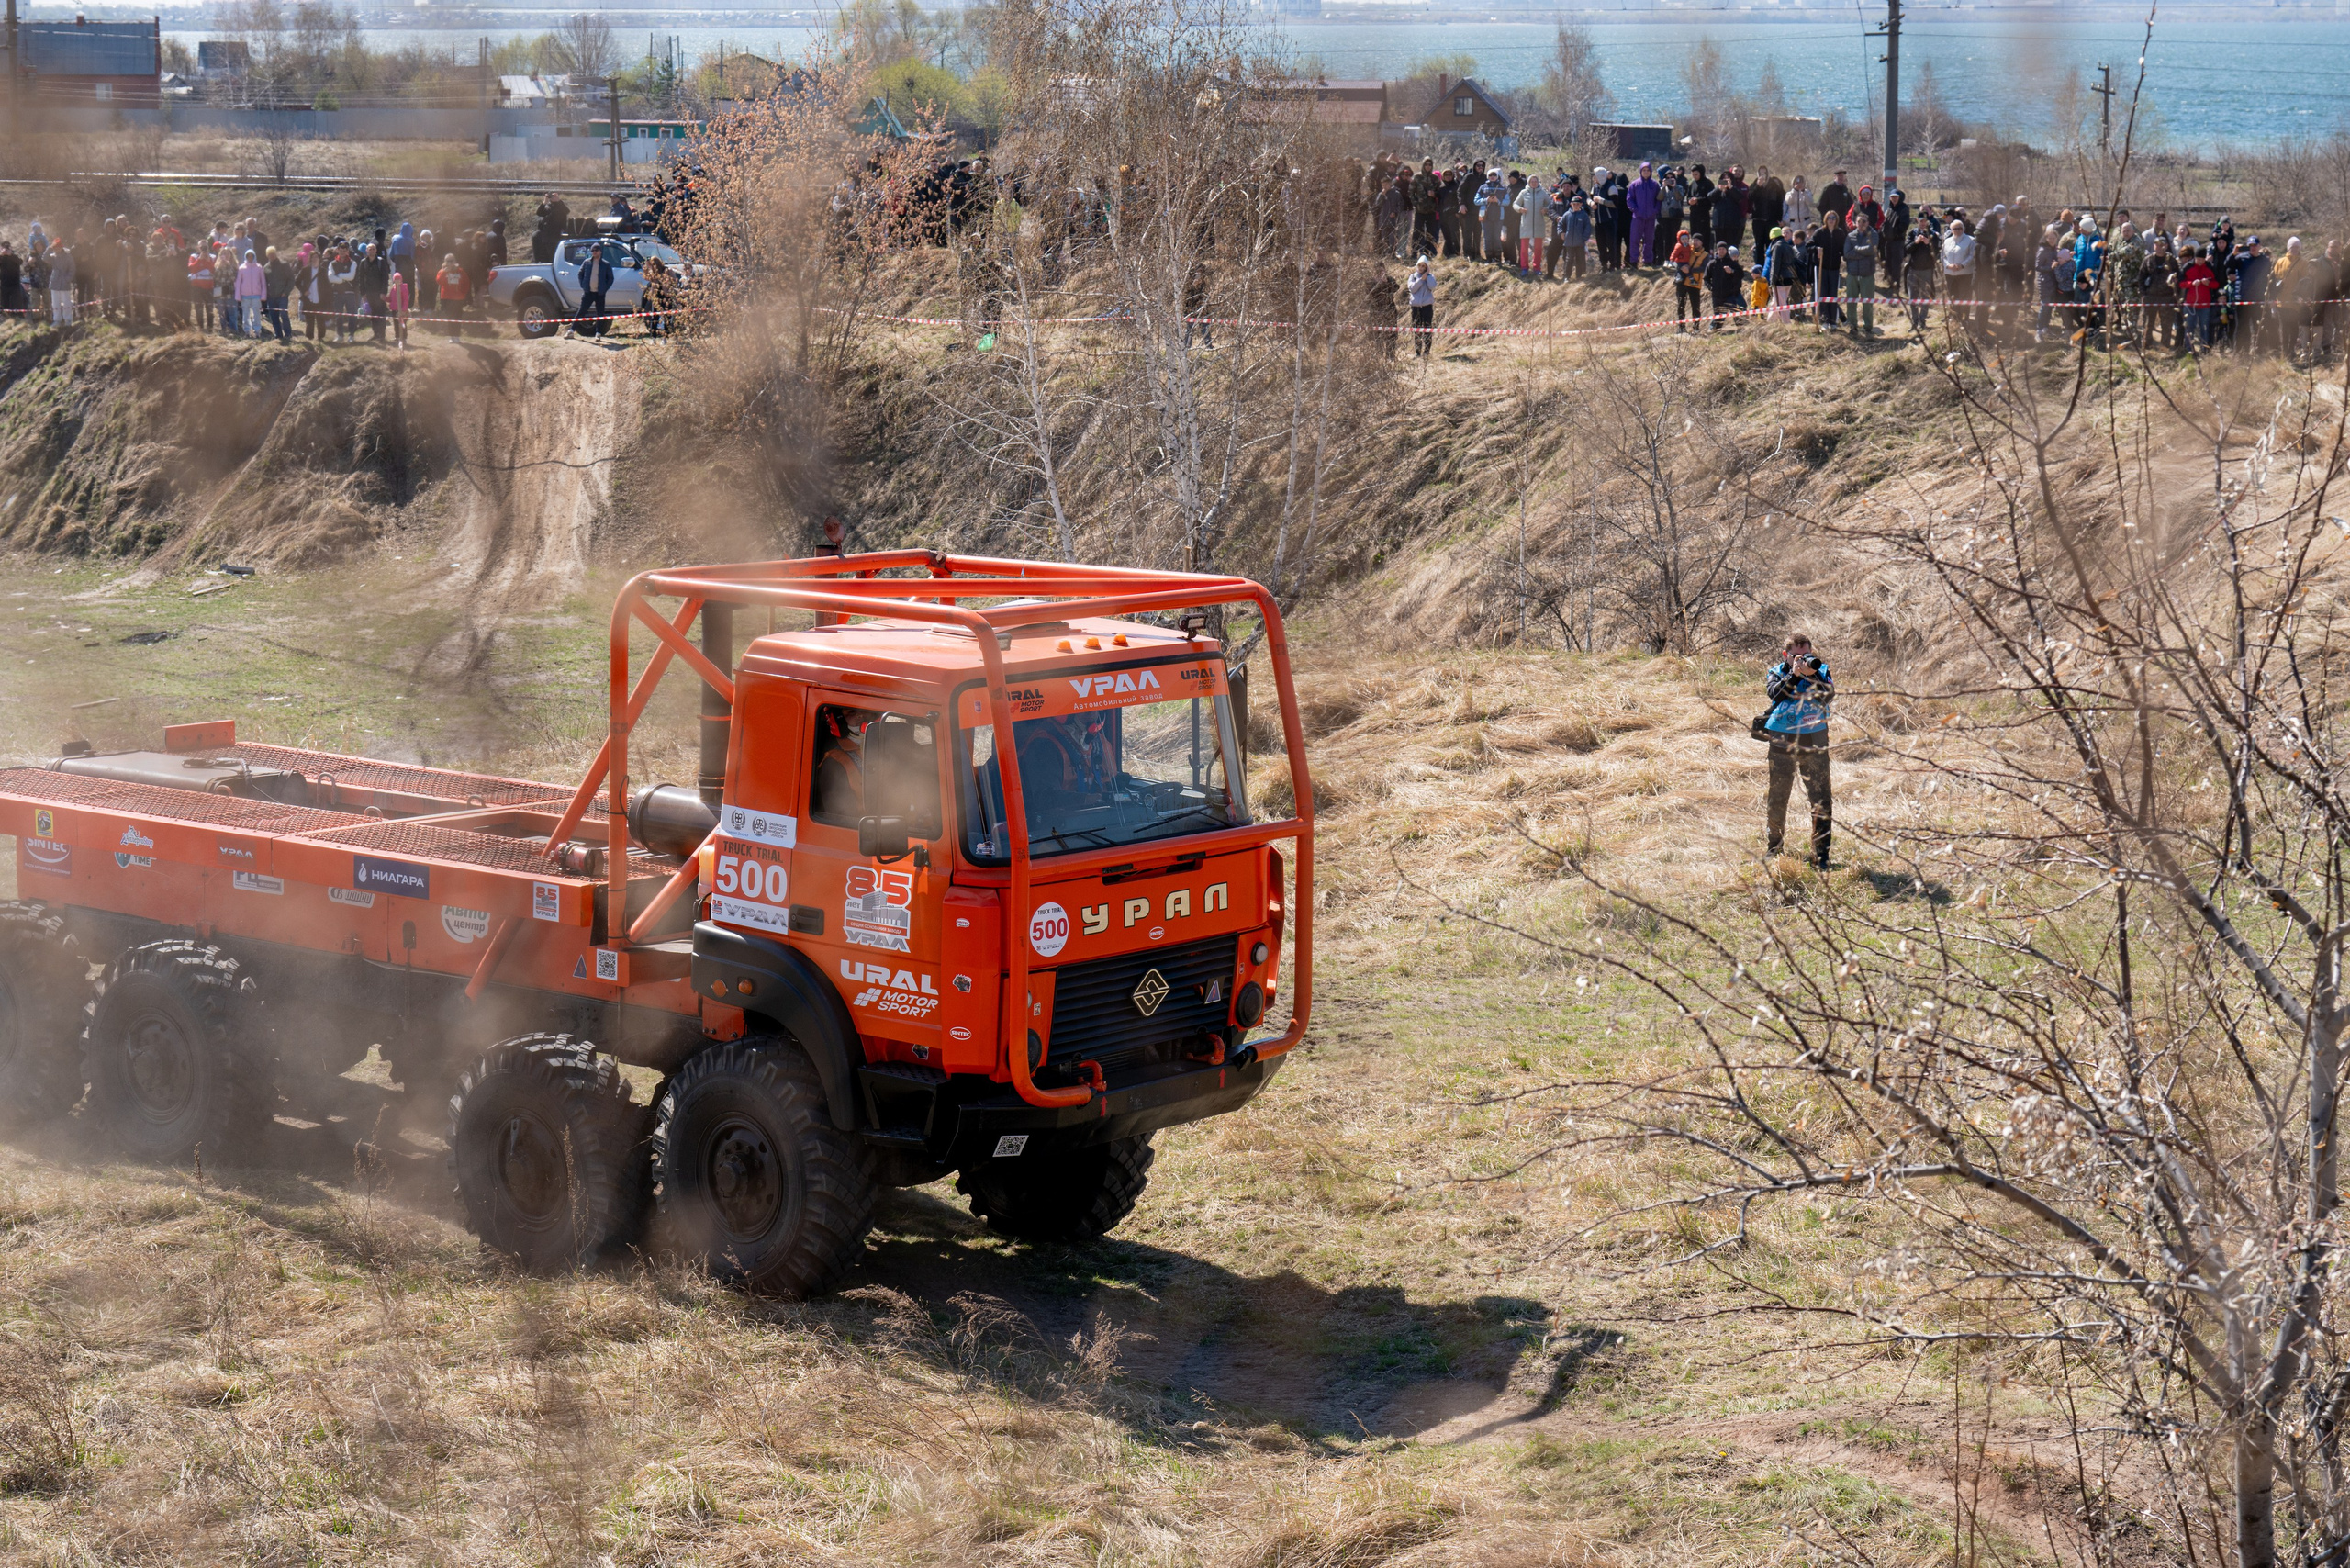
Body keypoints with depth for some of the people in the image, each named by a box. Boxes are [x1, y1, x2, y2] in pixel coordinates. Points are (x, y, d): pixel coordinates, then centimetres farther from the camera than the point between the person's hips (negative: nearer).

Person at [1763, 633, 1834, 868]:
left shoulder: (1821, 671, 4)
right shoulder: (1776, 673, 4)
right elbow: (1774, 694, -15)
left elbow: (1828, 696, -13)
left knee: (1822, 799, -5)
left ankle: (1821, 855, 1)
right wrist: (1793, 675, -23)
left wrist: (1812, 674, -25)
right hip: (1782, 742, 0)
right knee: (1777, 798, 8)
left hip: (1814, 743, 0)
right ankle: (1774, 848, 25)